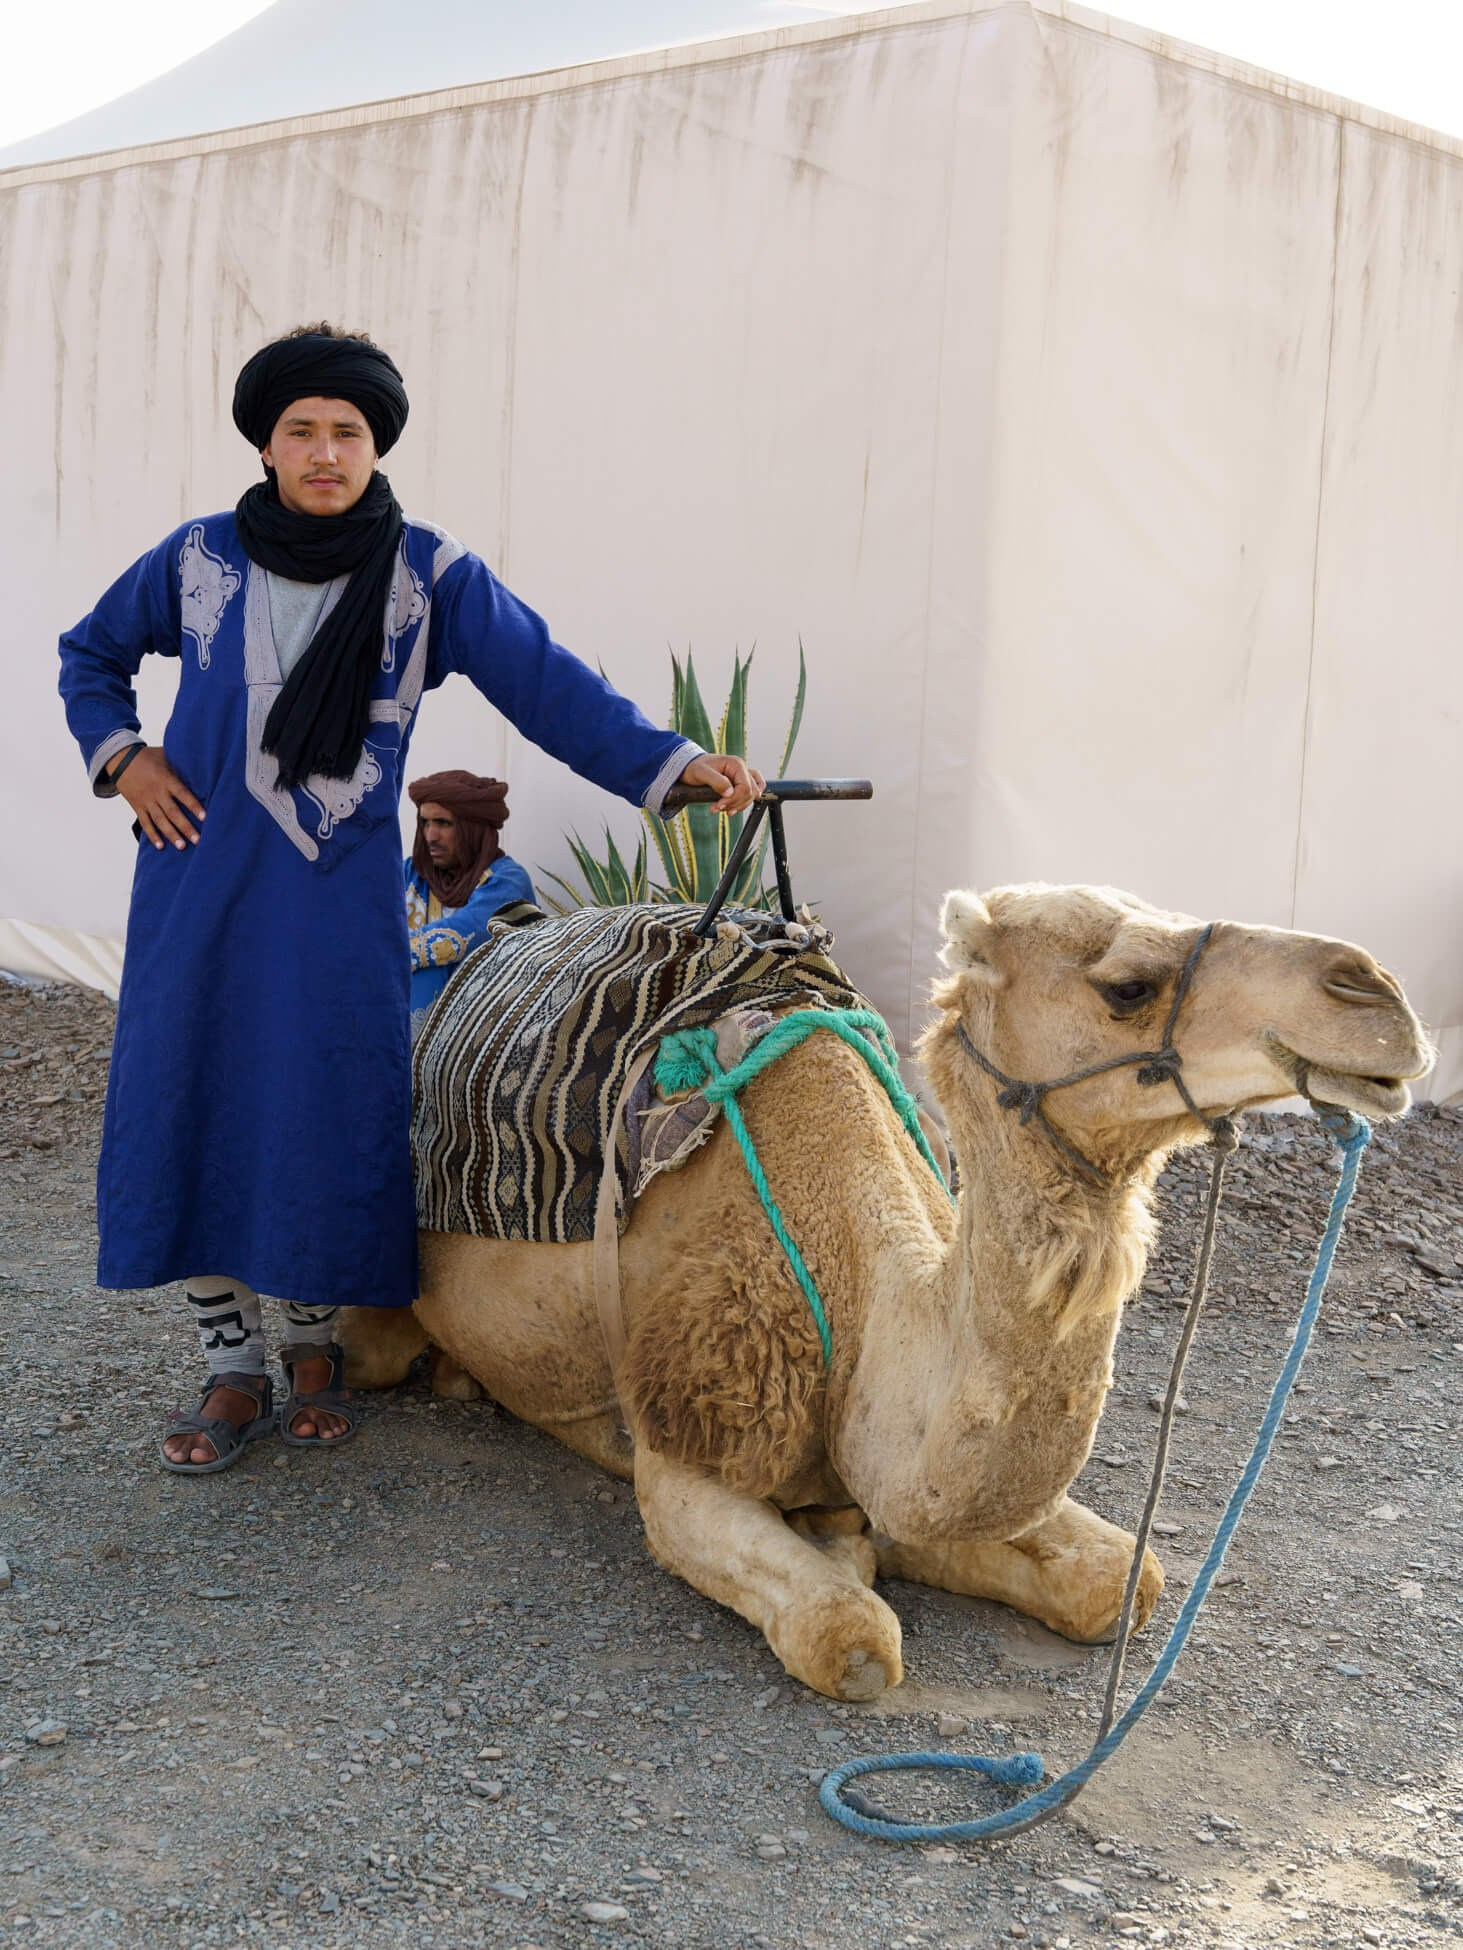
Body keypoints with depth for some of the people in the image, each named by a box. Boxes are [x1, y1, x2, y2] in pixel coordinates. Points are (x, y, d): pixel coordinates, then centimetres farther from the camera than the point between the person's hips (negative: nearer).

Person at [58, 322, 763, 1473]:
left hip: (342, 892, -1)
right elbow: (91, 653, 20)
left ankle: (315, 1345, 23)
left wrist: (672, 763, -21)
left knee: (332, 1110, -1)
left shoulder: (431, 573, -2)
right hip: (201, 885, 2)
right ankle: (233, 1371, 16)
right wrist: (120, 754, 3)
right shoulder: (200, 559, 4)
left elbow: (546, 683, -9)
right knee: (189, 1105, 2)